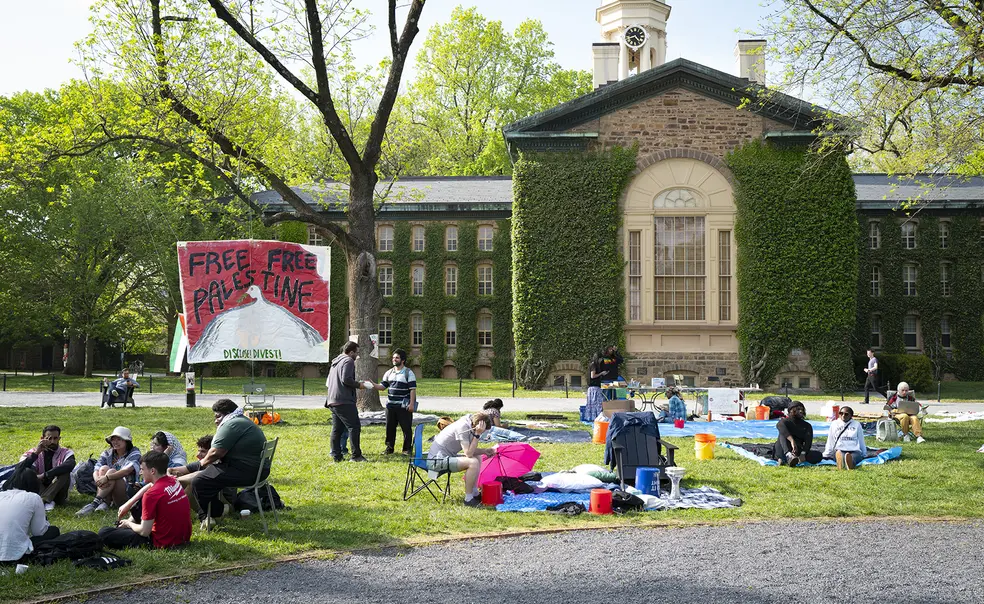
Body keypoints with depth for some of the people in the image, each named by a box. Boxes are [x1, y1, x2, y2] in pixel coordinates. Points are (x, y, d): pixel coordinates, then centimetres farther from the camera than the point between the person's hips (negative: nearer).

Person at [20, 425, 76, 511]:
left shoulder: (65, 453, -5)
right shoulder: (34, 452, 1)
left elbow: (70, 465, -30)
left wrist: (45, 475, -33)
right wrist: (36, 453, -27)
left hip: (57, 492, -1)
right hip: (40, 490, 2)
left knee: (65, 472, -27)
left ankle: (42, 500, -35)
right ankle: (47, 501, -35)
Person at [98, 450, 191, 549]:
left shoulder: (152, 494, -23)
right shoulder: (173, 481, 0)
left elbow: (144, 532, -17)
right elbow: (150, 485, 24)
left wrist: (129, 524, 3)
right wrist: (128, 504, 19)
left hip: (163, 543, -8)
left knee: (103, 533, -6)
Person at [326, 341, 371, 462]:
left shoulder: (335, 362, 23)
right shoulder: (348, 361, -7)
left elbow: (328, 382, 27)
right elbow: (346, 379, -20)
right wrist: (359, 385, -7)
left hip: (332, 401, 10)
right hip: (344, 401, -10)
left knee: (336, 429, 10)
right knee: (354, 427, -7)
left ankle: (336, 455, 8)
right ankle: (356, 455, -10)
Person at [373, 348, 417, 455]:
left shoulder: (409, 373, -3)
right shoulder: (389, 373, 13)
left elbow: (413, 389, -7)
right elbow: (383, 386, 12)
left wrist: (412, 404, -13)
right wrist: (373, 385, -8)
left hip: (404, 406, -5)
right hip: (390, 405, 5)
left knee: (406, 428, -1)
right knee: (390, 428, 8)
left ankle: (407, 449, 8)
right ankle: (389, 448, 17)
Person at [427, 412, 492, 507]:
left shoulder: (469, 425, 6)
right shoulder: (463, 427, -23)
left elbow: (470, 450, 15)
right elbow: (468, 454, -25)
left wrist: (486, 451, 1)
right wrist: (477, 434, -25)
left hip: (446, 457, 10)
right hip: (437, 460, -10)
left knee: (478, 457, 15)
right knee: (473, 462, -24)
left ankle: (474, 493, 18)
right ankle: (468, 499, -15)